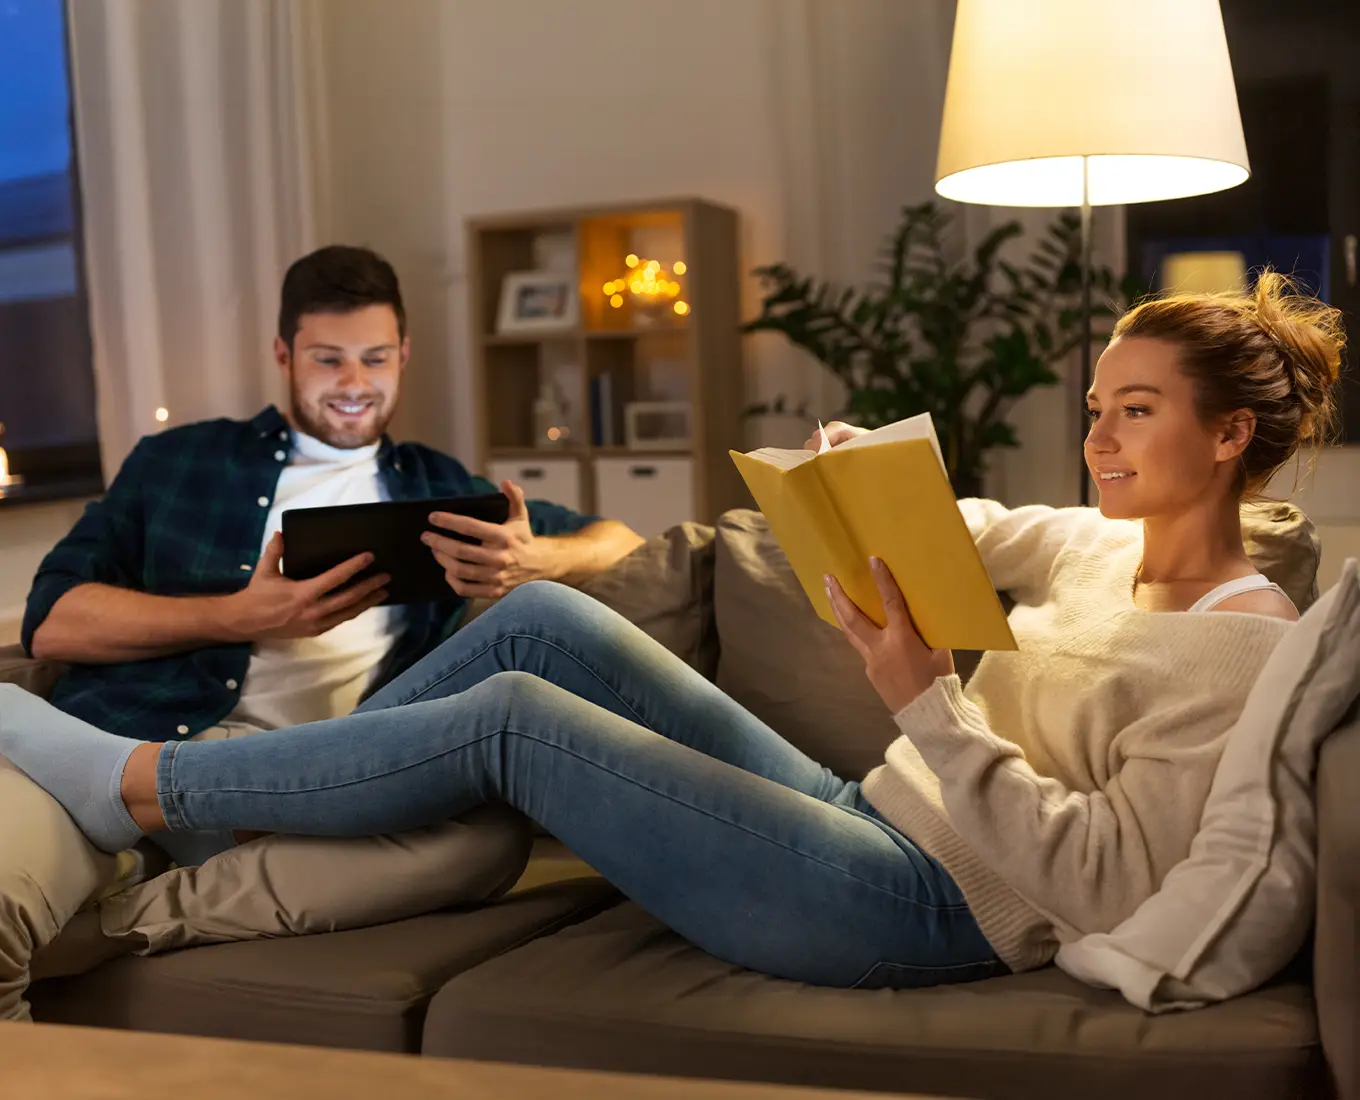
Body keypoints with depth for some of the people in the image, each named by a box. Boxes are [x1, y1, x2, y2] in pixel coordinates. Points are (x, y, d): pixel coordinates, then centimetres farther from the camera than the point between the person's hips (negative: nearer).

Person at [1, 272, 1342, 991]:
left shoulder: (1241, 644, -12)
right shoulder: (1105, 551, 12)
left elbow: (1101, 881, -22)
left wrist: (926, 699, -27)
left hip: (930, 910, -8)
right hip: (868, 821, 8)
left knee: (510, 718, -13)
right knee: (542, 616, -1)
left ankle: (137, 785, 3)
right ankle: (250, 803, 12)